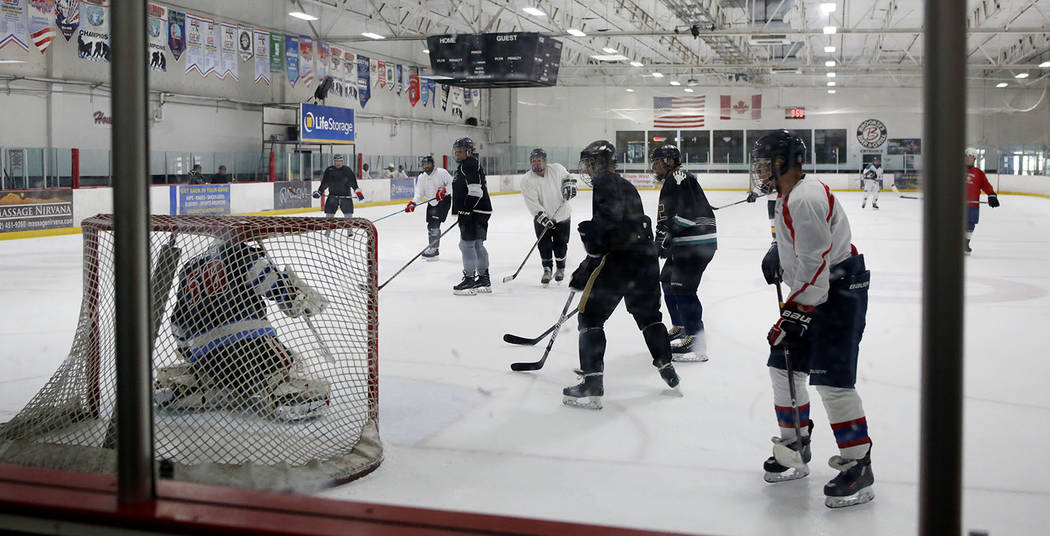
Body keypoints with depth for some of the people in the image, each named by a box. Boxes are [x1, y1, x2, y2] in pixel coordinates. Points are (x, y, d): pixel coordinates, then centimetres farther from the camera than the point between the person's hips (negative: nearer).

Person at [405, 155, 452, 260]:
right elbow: (420, 194, 0)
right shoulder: (421, 177, 2)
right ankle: (431, 248, 27)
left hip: (443, 201, -7)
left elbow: (452, 183, -15)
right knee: (430, 226, 11)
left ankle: (434, 251, -11)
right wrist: (413, 203, -16)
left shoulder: (441, 172, -14)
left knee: (434, 225, -15)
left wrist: (444, 190, -30)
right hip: (431, 203, 7)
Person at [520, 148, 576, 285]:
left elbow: (566, 177, 12)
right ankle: (547, 270, 15)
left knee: (560, 244, 8)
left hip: (562, 216, 1)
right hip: (542, 218, -1)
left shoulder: (556, 169, -10)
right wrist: (542, 217, -28)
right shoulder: (527, 180, -15)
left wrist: (569, 185, -9)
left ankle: (560, 269, 28)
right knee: (544, 245, -2)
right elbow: (532, 203, -20)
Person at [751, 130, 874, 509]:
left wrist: (795, 313, -27)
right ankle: (795, 449, 25)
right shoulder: (790, 195, 12)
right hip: (810, 292, 11)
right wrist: (777, 254, 18)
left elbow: (814, 263, -27)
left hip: (839, 291, -11)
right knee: (784, 367, 12)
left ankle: (857, 467, -7)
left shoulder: (805, 198, -22)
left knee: (830, 380, -14)